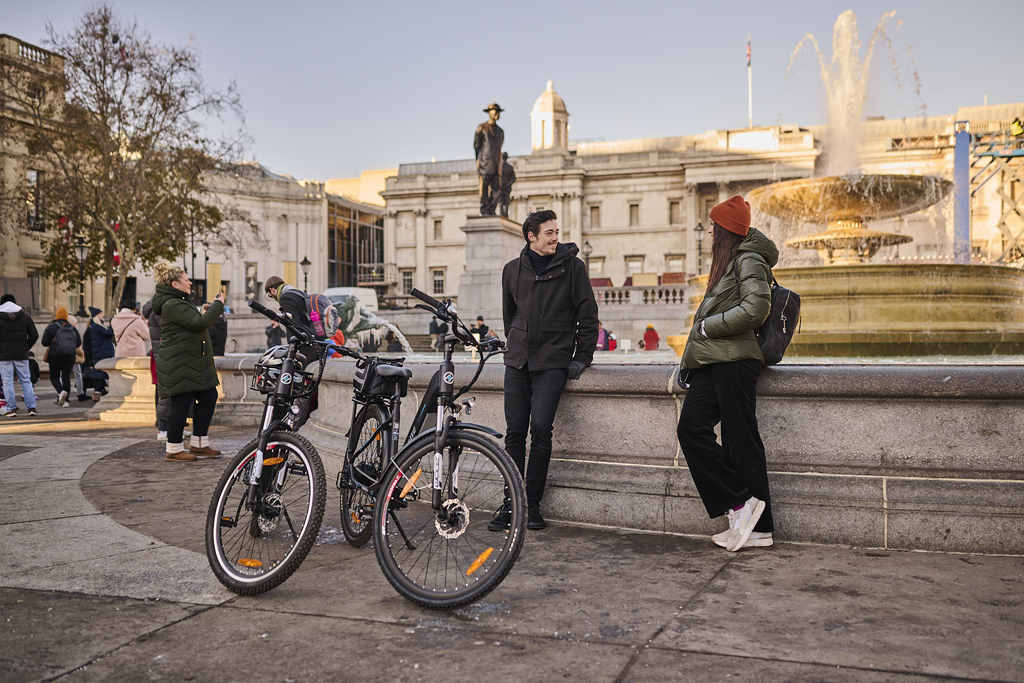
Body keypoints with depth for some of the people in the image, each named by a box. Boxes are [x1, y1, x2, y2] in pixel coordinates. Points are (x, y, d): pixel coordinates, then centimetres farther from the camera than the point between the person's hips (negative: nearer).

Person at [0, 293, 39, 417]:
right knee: (26, 380, 8)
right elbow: (34, 335, 3)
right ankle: (31, 407, 4)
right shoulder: (24, 315, 4)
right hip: (21, 355, 2)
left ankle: (11, 408, 2)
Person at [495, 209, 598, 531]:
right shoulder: (512, 270, 11)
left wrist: (582, 356, -2)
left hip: (553, 362, -3)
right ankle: (510, 504, 10)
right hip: (517, 361, 3)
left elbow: (587, 313, 2)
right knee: (515, 432, 1)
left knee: (541, 429, -12)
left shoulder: (572, 266, 2)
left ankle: (533, 505, 0)